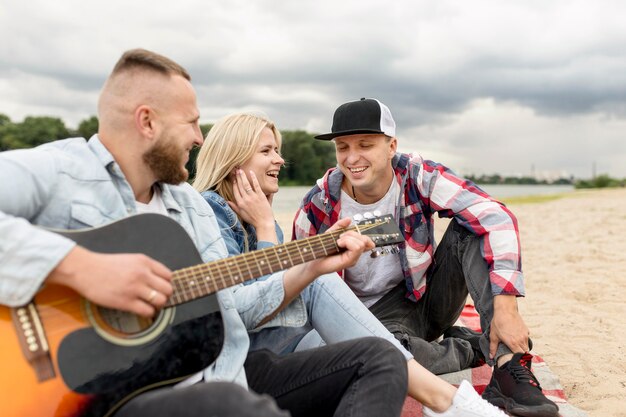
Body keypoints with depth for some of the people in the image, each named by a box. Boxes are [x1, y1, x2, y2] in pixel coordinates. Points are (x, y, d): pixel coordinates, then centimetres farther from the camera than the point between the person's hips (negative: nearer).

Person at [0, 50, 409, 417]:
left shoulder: (192, 203, 18)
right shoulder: (51, 171, -6)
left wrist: (312, 269, 14)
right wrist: (77, 266, -30)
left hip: (224, 378, 9)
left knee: (380, 357, 4)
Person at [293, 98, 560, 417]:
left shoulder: (419, 176, -18)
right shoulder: (317, 206, -15)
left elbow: (496, 219, -27)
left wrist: (505, 308, -36)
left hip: (431, 294, 2)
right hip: (377, 314, -1)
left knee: (470, 228, -23)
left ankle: (510, 368, -27)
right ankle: (480, 350, -10)